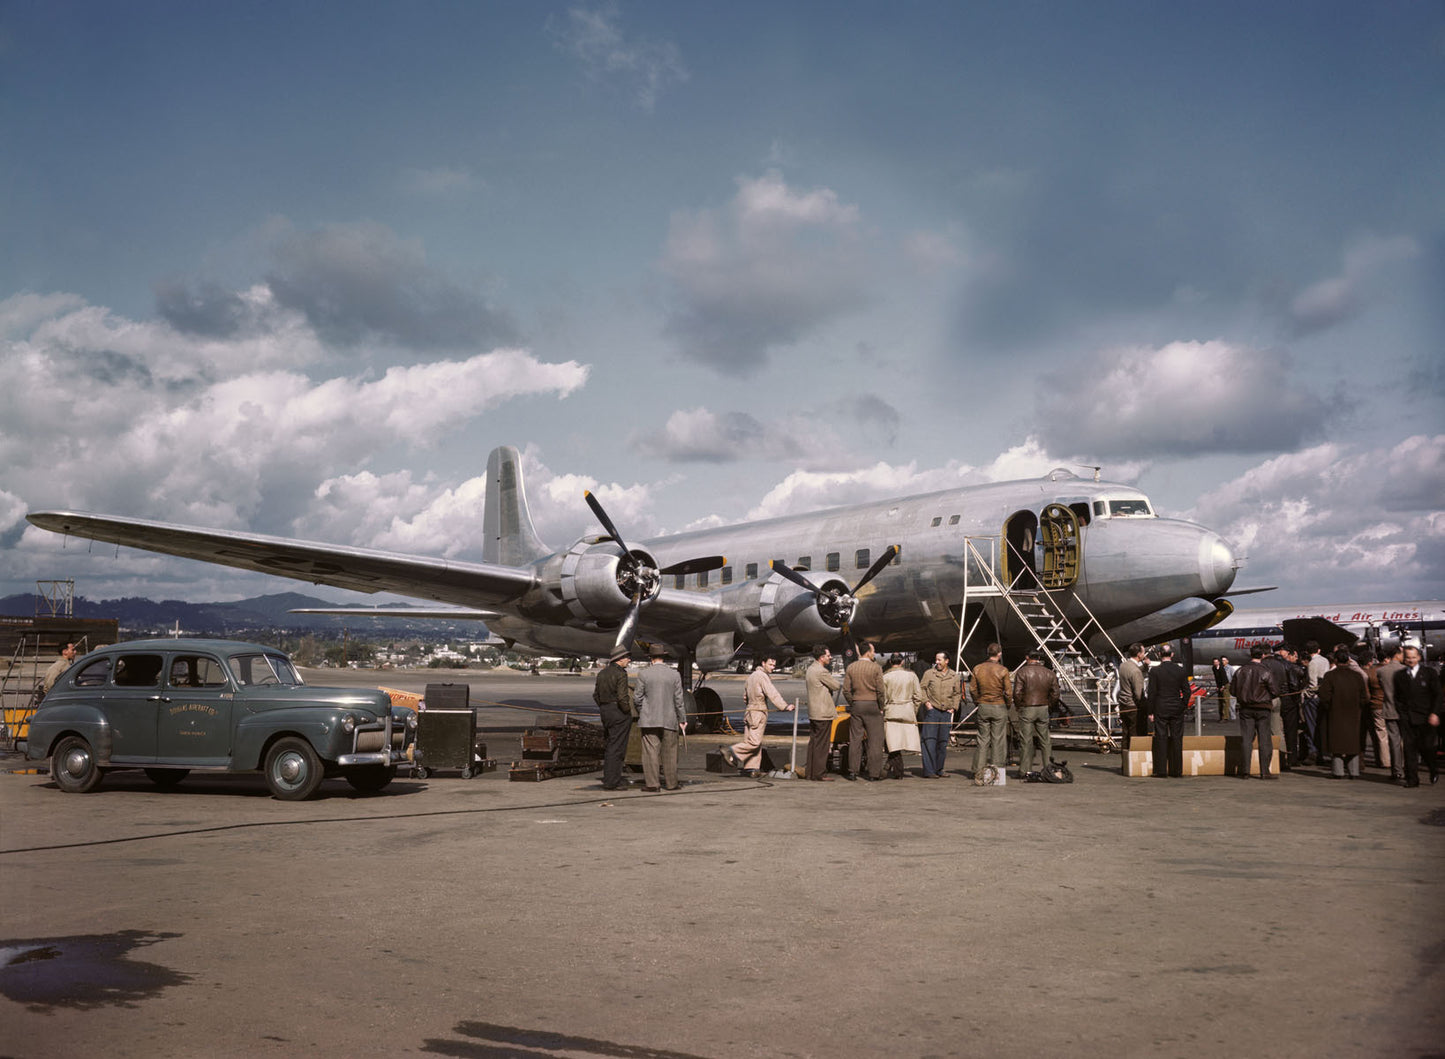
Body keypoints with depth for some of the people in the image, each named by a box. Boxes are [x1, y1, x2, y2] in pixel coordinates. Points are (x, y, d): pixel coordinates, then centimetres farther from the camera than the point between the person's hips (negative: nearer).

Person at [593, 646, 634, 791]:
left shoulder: (602, 673, 11)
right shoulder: (620, 674, -15)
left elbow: (596, 695, 14)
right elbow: (622, 697, -23)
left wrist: (603, 709, 18)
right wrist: (628, 711, -9)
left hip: (605, 713, 8)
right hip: (619, 714, -8)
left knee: (610, 745, 18)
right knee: (616, 747, -3)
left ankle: (608, 777, 24)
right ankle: (611, 782, -2)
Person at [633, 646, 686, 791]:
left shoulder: (643, 674, -3)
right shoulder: (674, 675, -1)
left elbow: (637, 699, -1)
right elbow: (678, 699, 0)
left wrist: (640, 712, 17)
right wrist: (682, 719, 8)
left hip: (649, 719, -1)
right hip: (669, 719, 1)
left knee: (650, 751, 0)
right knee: (669, 752, 8)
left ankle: (651, 784, -2)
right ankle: (671, 783, 14)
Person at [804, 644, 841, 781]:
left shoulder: (810, 669, 13)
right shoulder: (822, 671, -17)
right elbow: (836, 685, -11)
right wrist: (834, 679, 9)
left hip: (813, 712, 10)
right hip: (823, 712, -10)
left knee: (813, 742, 11)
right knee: (822, 744, -6)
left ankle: (811, 772, 14)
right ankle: (819, 773, -5)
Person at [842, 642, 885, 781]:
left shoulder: (850, 668, 4)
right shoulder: (876, 668, -7)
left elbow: (846, 690, 3)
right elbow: (880, 690, -8)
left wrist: (852, 704, 14)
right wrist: (881, 707, 2)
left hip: (856, 706, 4)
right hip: (872, 705, -4)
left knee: (855, 739, 7)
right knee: (875, 740, 2)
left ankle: (852, 771, 7)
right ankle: (874, 772, 1)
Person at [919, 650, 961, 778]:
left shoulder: (954, 676, 9)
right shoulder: (929, 673, 2)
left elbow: (957, 693, 18)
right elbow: (921, 688, 5)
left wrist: (954, 707, 8)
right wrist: (926, 702, -6)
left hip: (946, 713, 3)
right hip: (932, 711, -3)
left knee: (943, 743, 7)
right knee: (929, 740, -10)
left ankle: (938, 770, 17)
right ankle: (929, 771, -11)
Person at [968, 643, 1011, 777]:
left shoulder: (978, 669, 1)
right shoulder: (1003, 670, -9)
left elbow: (972, 689, 3)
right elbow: (1008, 692, -8)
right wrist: (1008, 705, 7)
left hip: (983, 707, 3)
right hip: (999, 707, -3)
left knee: (983, 739, 7)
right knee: (998, 739, 4)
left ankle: (979, 769, 4)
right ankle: (996, 768, 4)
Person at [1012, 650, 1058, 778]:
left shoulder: (1022, 672, -7)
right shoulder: (1049, 673, 5)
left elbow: (1017, 693, -13)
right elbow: (1055, 694, 3)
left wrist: (1018, 705, 2)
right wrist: (1047, 704, 13)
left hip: (1026, 709, -4)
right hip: (1043, 709, 4)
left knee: (1026, 740, -1)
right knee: (1044, 740, 12)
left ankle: (1025, 770, 0)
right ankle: (1049, 766, 15)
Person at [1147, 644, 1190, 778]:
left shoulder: (1155, 671, -8)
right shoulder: (1180, 670, 0)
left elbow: (1152, 693, -7)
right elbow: (1186, 691, 2)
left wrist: (1150, 712, -2)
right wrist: (1183, 707, 13)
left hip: (1160, 710, -2)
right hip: (1177, 710, 2)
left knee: (1161, 739, 3)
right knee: (1176, 740, 6)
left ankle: (1161, 769, 4)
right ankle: (1176, 770, 9)